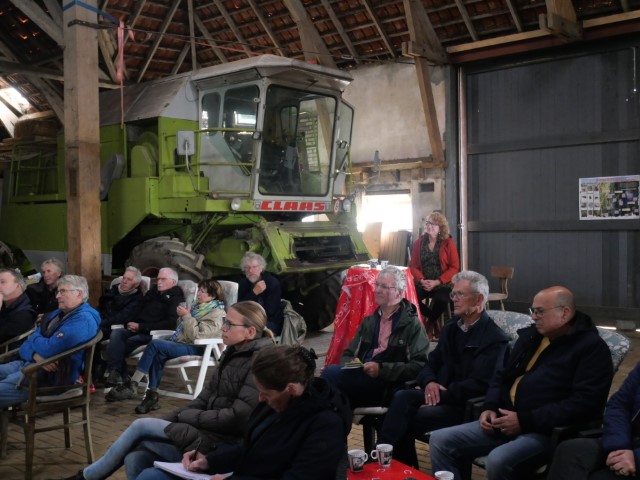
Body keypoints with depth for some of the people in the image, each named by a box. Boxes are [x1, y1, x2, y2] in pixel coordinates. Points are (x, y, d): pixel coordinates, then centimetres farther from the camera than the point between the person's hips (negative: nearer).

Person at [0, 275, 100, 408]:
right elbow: (26, 346, 13)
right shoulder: (56, 314, 18)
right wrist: (35, 355, -13)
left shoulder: (83, 320, -14)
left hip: (52, 375, -10)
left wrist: (34, 338, -1)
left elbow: (50, 349, -24)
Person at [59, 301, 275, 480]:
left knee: (141, 426, -4)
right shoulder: (232, 353, 11)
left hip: (221, 441, -8)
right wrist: (175, 417, -3)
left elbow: (237, 418, -21)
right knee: (135, 459, -8)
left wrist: (187, 416, -11)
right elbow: (206, 397, 12)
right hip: (205, 429, 8)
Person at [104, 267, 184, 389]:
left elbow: (171, 323, -16)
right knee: (116, 333, -24)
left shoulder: (176, 298, -2)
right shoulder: (153, 292, 21)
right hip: (136, 330, 6)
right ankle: (115, 372, -27)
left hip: (151, 334, -6)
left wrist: (141, 327, -17)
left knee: (117, 345, -24)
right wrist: (129, 322, 2)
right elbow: (138, 310, 26)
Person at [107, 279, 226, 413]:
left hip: (195, 348, -8)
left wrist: (186, 316, -16)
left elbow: (196, 335, -20)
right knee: (158, 354, -23)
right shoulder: (199, 307, 18)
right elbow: (183, 329, 23)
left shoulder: (216, 314, -8)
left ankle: (132, 386, -20)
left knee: (155, 344, -24)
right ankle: (152, 396, -18)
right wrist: (183, 316, 6)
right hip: (182, 342, 8)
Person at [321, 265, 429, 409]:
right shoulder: (369, 321, 21)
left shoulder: (412, 324, 2)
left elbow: (419, 366, -9)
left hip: (389, 387, -5)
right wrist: (352, 363, -3)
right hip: (361, 378, 5)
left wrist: (381, 369, -17)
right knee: (331, 372, -28)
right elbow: (347, 354, 22)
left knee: (331, 373, -26)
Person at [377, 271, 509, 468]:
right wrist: (429, 382, -9)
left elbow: (479, 385, -18)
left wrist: (442, 396, -20)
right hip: (441, 396, 6)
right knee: (402, 397, -24)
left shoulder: (495, 339, -9)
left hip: (468, 406, -6)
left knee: (408, 419, -25)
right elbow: (430, 364, 14)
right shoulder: (450, 329, 16)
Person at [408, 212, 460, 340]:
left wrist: (437, 282, -15)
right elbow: (413, 265, 6)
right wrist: (421, 280, -15)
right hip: (423, 283, 2)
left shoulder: (448, 242, 0)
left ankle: (430, 324, 1)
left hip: (442, 284, -2)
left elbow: (454, 267, -4)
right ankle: (435, 321, 1)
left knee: (441, 300, -34)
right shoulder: (418, 243, 7)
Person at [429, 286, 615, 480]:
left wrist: (525, 421, -20)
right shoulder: (530, 335, 16)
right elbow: (502, 376, 25)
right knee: (440, 441, -6)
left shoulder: (592, 347, -6)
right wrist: (490, 407, 3)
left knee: (498, 461, -35)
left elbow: (584, 402, -18)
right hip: (506, 421, 7)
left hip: (546, 431, -7)